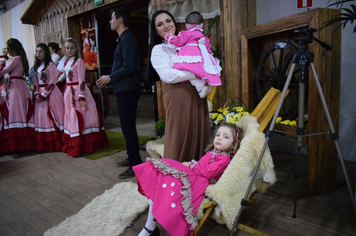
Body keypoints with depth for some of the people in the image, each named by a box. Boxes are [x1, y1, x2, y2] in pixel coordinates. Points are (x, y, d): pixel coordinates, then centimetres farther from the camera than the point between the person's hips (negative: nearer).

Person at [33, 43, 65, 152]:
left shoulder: (51, 65, -7)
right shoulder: (36, 66, 15)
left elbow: (52, 82, -12)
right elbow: (35, 82, 13)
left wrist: (43, 95, -13)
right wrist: (36, 94, -1)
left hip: (50, 93, -7)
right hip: (40, 93, 7)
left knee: (51, 116, -5)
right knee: (41, 116, 6)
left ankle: (55, 143, 3)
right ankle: (44, 144, 14)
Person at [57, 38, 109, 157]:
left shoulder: (79, 62, -9)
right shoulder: (65, 62, 13)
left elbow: (81, 80, -14)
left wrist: (82, 97, -19)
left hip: (78, 91, -7)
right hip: (68, 92, 7)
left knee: (80, 117, -4)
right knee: (71, 117, 11)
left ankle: (84, 145, 5)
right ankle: (73, 145, 21)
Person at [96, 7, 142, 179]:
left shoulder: (127, 39, -12)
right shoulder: (123, 39, 19)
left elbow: (128, 67, -21)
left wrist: (110, 78, -10)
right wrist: (109, 78, 11)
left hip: (127, 89, -10)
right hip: (124, 89, 10)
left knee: (128, 127, -8)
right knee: (127, 126, 15)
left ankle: (135, 165, 0)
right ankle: (132, 158, 27)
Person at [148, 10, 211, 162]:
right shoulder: (158, 49, 2)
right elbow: (168, 75, -14)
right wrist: (195, 74, -15)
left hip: (197, 94, 6)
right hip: (178, 96, -5)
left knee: (199, 135, 6)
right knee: (180, 138, -3)